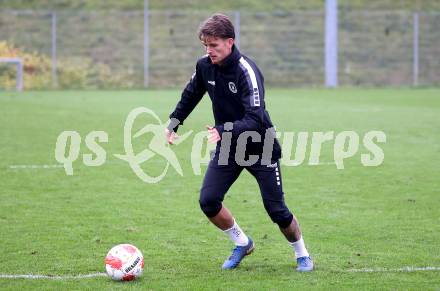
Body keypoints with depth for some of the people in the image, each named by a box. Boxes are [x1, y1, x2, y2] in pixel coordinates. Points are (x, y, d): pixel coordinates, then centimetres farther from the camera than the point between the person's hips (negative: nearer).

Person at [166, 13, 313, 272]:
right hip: (228, 147, 5)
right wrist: (173, 124, 12)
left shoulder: (246, 71, -27)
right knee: (208, 201, -9)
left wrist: (223, 131, -46)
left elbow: (255, 119, -34)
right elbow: (191, 95, 15)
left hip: (260, 148, -5)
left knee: (276, 210, -3)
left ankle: (302, 255, 23)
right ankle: (242, 244, 15)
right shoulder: (205, 66, -7)